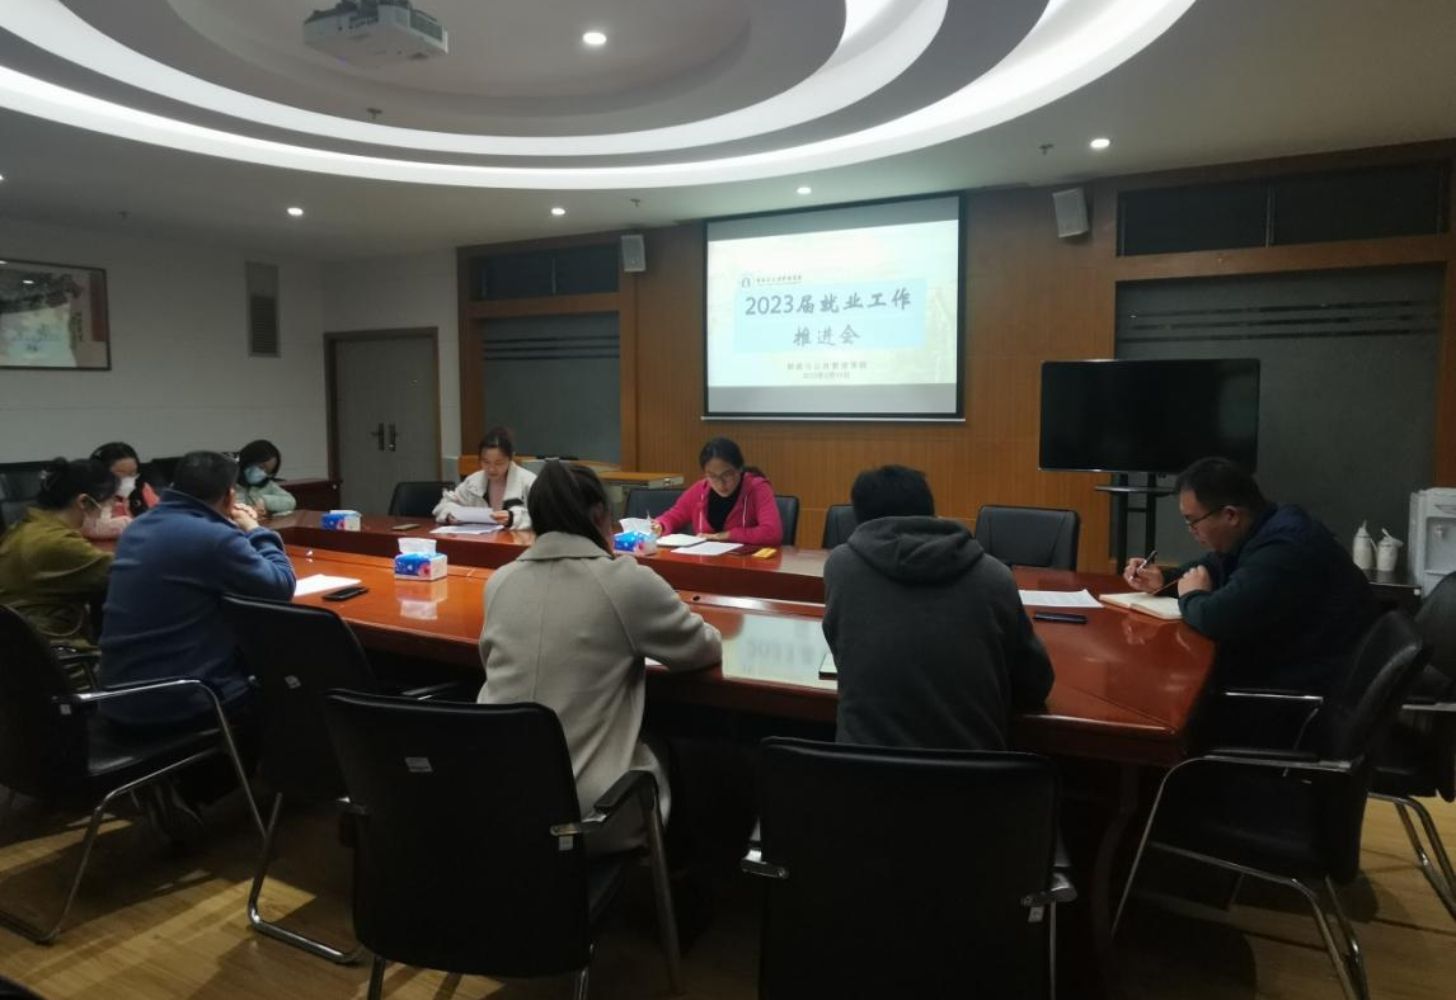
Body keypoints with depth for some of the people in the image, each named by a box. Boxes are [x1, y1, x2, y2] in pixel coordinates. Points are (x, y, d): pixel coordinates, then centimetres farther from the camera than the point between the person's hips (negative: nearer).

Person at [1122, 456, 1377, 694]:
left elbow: (1215, 619, -36)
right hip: (1288, 659, 9)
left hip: (1310, 684, -9)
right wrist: (1164, 579, 4)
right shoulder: (1270, 528, 3)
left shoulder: (1284, 550, -29)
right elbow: (1216, 565, 22)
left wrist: (1191, 596, -14)